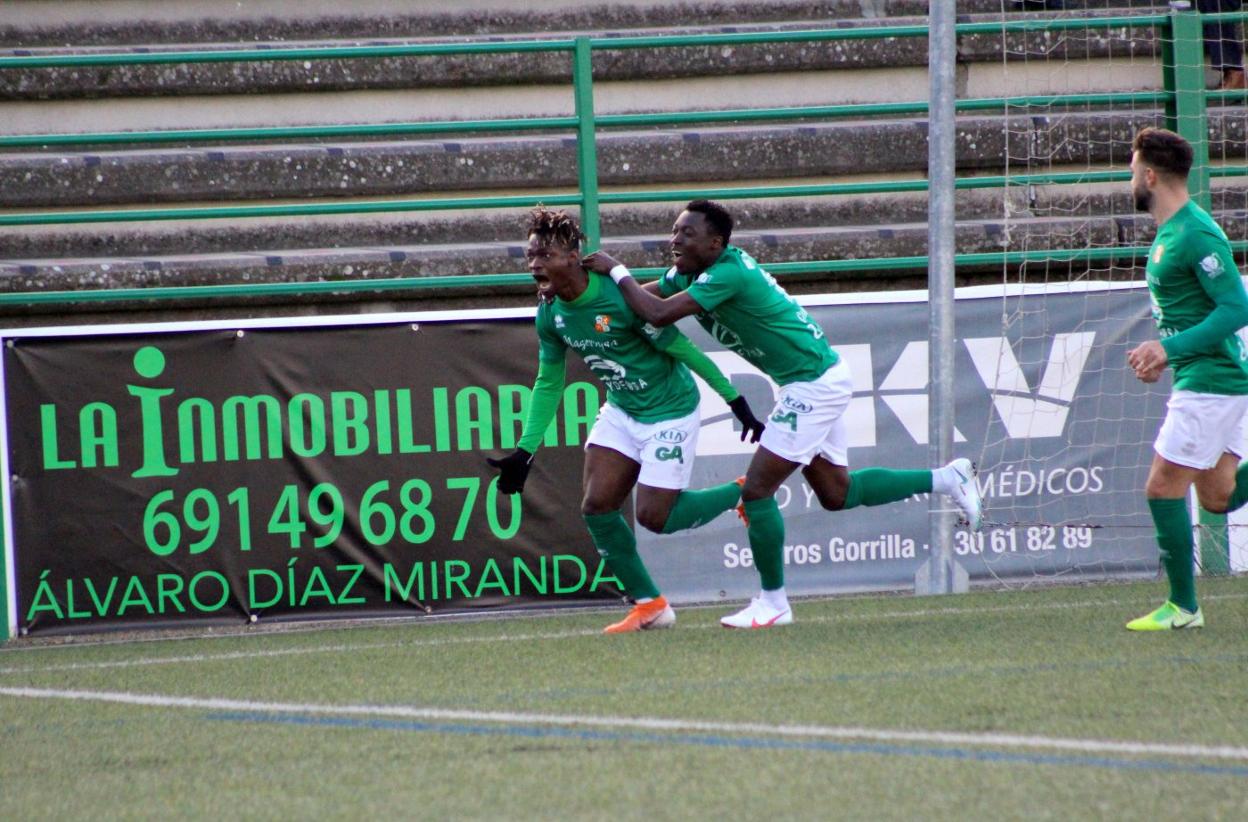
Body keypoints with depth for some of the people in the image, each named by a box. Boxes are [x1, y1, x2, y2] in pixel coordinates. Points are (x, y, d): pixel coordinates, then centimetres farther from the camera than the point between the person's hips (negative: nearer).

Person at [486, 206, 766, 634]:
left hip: (669, 411, -7)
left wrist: (735, 401, -15)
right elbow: (548, 384, 7)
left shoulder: (619, 297, -28)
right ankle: (649, 605, 10)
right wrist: (524, 451, 1)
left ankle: (743, 494, 18)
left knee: (654, 516, -8)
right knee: (596, 507, -5)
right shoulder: (550, 314, -6)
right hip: (621, 410, 7)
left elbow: (681, 349, -20)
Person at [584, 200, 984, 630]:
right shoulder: (692, 272, 4)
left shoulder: (728, 274, -24)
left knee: (757, 489, -8)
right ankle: (947, 478, 25)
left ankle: (773, 603, 2)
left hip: (814, 382, -10)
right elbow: (648, 294, 13)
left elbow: (658, 314, -30)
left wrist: (617, 271, -18)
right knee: (836, 493, 17)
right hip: (818, 380, 10)